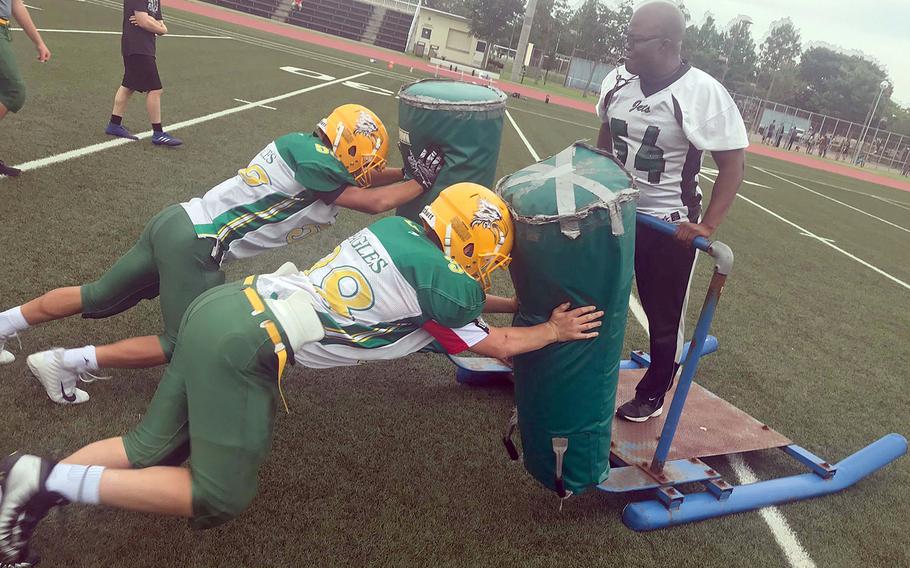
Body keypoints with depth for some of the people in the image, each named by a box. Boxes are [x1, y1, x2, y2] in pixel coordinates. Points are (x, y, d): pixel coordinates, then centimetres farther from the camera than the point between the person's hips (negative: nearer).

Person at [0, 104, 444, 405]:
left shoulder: (303, 146, 9)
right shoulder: (310, 159, -17)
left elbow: (352, 174, 20)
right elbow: (373, 202, -10)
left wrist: (409, 170, 15)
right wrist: (421, 182, 3)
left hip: (177, 222, 9)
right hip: (195, 247, -9)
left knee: (98, 297, 20)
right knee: (185, 346, 2)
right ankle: (66, 363, 3)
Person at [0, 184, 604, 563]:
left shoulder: (399, 229, 13)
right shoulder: (441, 281, -8)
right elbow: (498, 344, 11)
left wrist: (517, 301, 39)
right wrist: (555, 329, 27)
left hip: (227, 302, 9)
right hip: (246, 343, -9)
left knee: (152, 449, 17)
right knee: (219, 499, 2)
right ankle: (51, 482, -4)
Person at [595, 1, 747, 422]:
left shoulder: (703, 93, -19)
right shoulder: (617, 80, -4)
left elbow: (733, 164, -13)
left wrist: (707, 226, -19)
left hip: (668, 225, -4)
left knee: (664, 318, 11)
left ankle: (652, 395, 34)